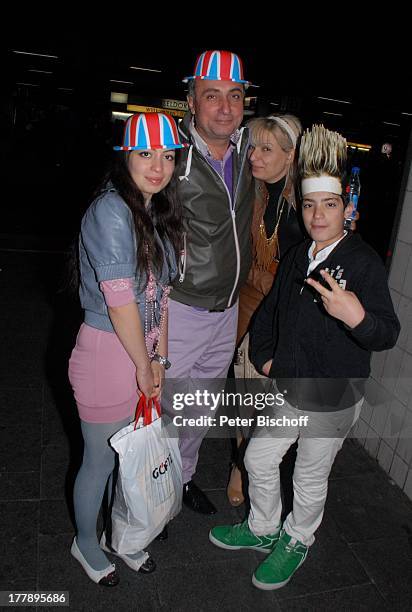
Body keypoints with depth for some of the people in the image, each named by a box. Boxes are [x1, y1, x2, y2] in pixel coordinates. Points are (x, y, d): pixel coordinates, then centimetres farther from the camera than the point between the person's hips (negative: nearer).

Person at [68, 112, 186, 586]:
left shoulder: (160, 212, 5)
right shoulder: (110, 212, -21)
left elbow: (161, 293, 4)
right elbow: (119, 302, -21)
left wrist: (159, 357, 1)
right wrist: (144, 366, -10)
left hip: (144, 349, 7)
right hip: (107, 354, -7)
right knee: (100, 462, 15)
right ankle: (85, 543, 44)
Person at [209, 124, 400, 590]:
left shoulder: (364, 261, -17)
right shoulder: (297, 257, 3)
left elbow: (388, 334, -24)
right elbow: (270, 310, 15)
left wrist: (356, 316, -44)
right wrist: (263, 356, 5)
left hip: (334, 398, -6)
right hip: (287, 388, 6)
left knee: (310, 479, 14)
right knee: (258, 458, 18)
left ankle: (295, 543, 43)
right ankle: (262, 529, 45)